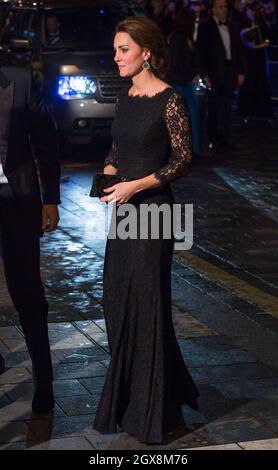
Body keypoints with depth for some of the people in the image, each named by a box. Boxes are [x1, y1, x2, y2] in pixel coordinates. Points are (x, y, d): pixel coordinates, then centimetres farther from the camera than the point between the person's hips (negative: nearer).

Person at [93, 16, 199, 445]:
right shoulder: (125, 96, 10)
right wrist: (108, 172, 0)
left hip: (152, 208, -8)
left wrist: (135, 185, -18)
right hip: (123, 208, 8)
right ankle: (128, 398, 28)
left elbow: (183, 160, -12)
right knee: (118, 300, 12)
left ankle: (154, 413, 13)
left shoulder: (169, 100, -13)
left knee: (146, 301, 0)